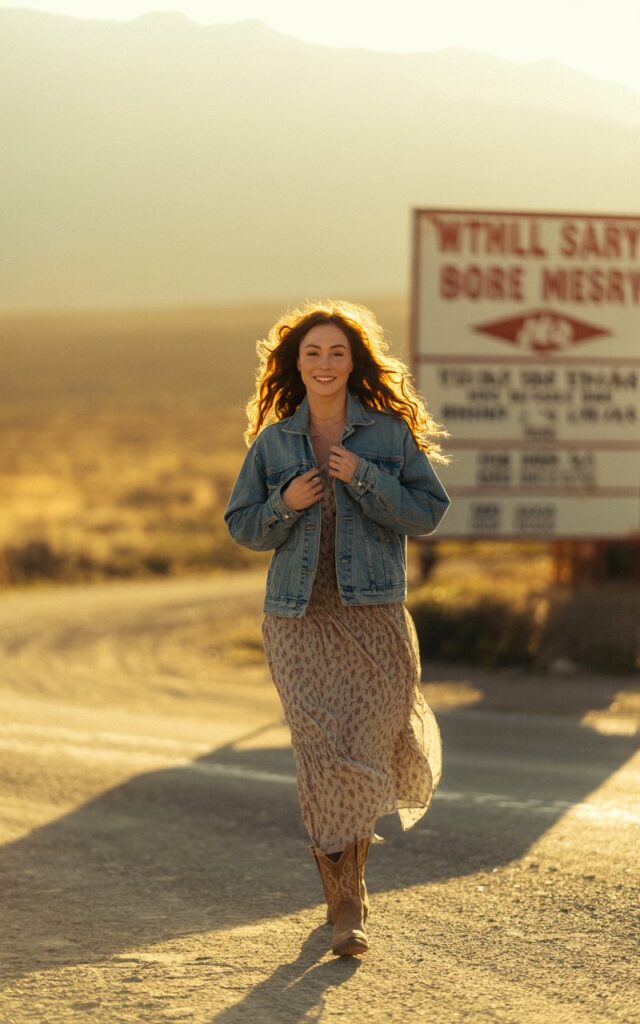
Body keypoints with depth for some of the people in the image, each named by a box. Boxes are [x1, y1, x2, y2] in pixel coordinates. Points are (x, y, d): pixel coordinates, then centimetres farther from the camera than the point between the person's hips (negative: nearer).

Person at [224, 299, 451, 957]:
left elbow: (428, 512, -1)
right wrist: (285, 503, -8)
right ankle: (346, 907, -1)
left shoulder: (390, 434, 3)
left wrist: (365, 479, -14)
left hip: (372, 613, -1)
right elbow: (243, 527, 12)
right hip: (299, 617, 1)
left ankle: (345, 895, 20)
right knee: (321, 752, -8)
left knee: (366, 745, -3)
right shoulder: (273, 442, 8)